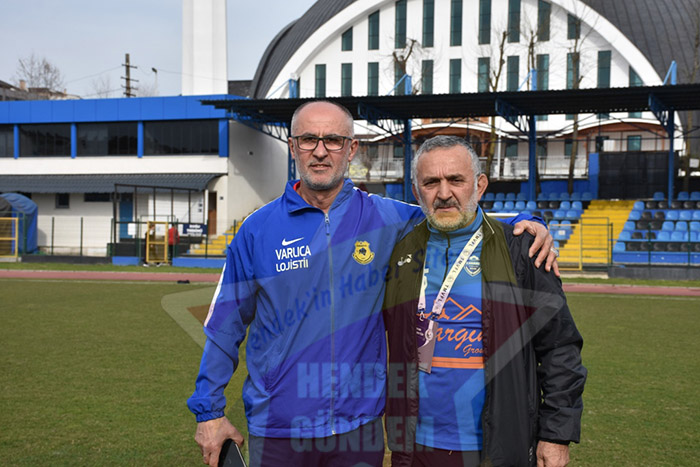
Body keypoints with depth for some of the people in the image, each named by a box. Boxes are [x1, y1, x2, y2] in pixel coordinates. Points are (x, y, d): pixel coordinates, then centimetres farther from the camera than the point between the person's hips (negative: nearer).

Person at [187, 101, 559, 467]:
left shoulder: (386, 220, -1)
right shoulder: (259, 229, -2)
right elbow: (225, 324, 3)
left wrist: (524, 225, -9)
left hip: (360, 423, 1)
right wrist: (209, 411, 4)